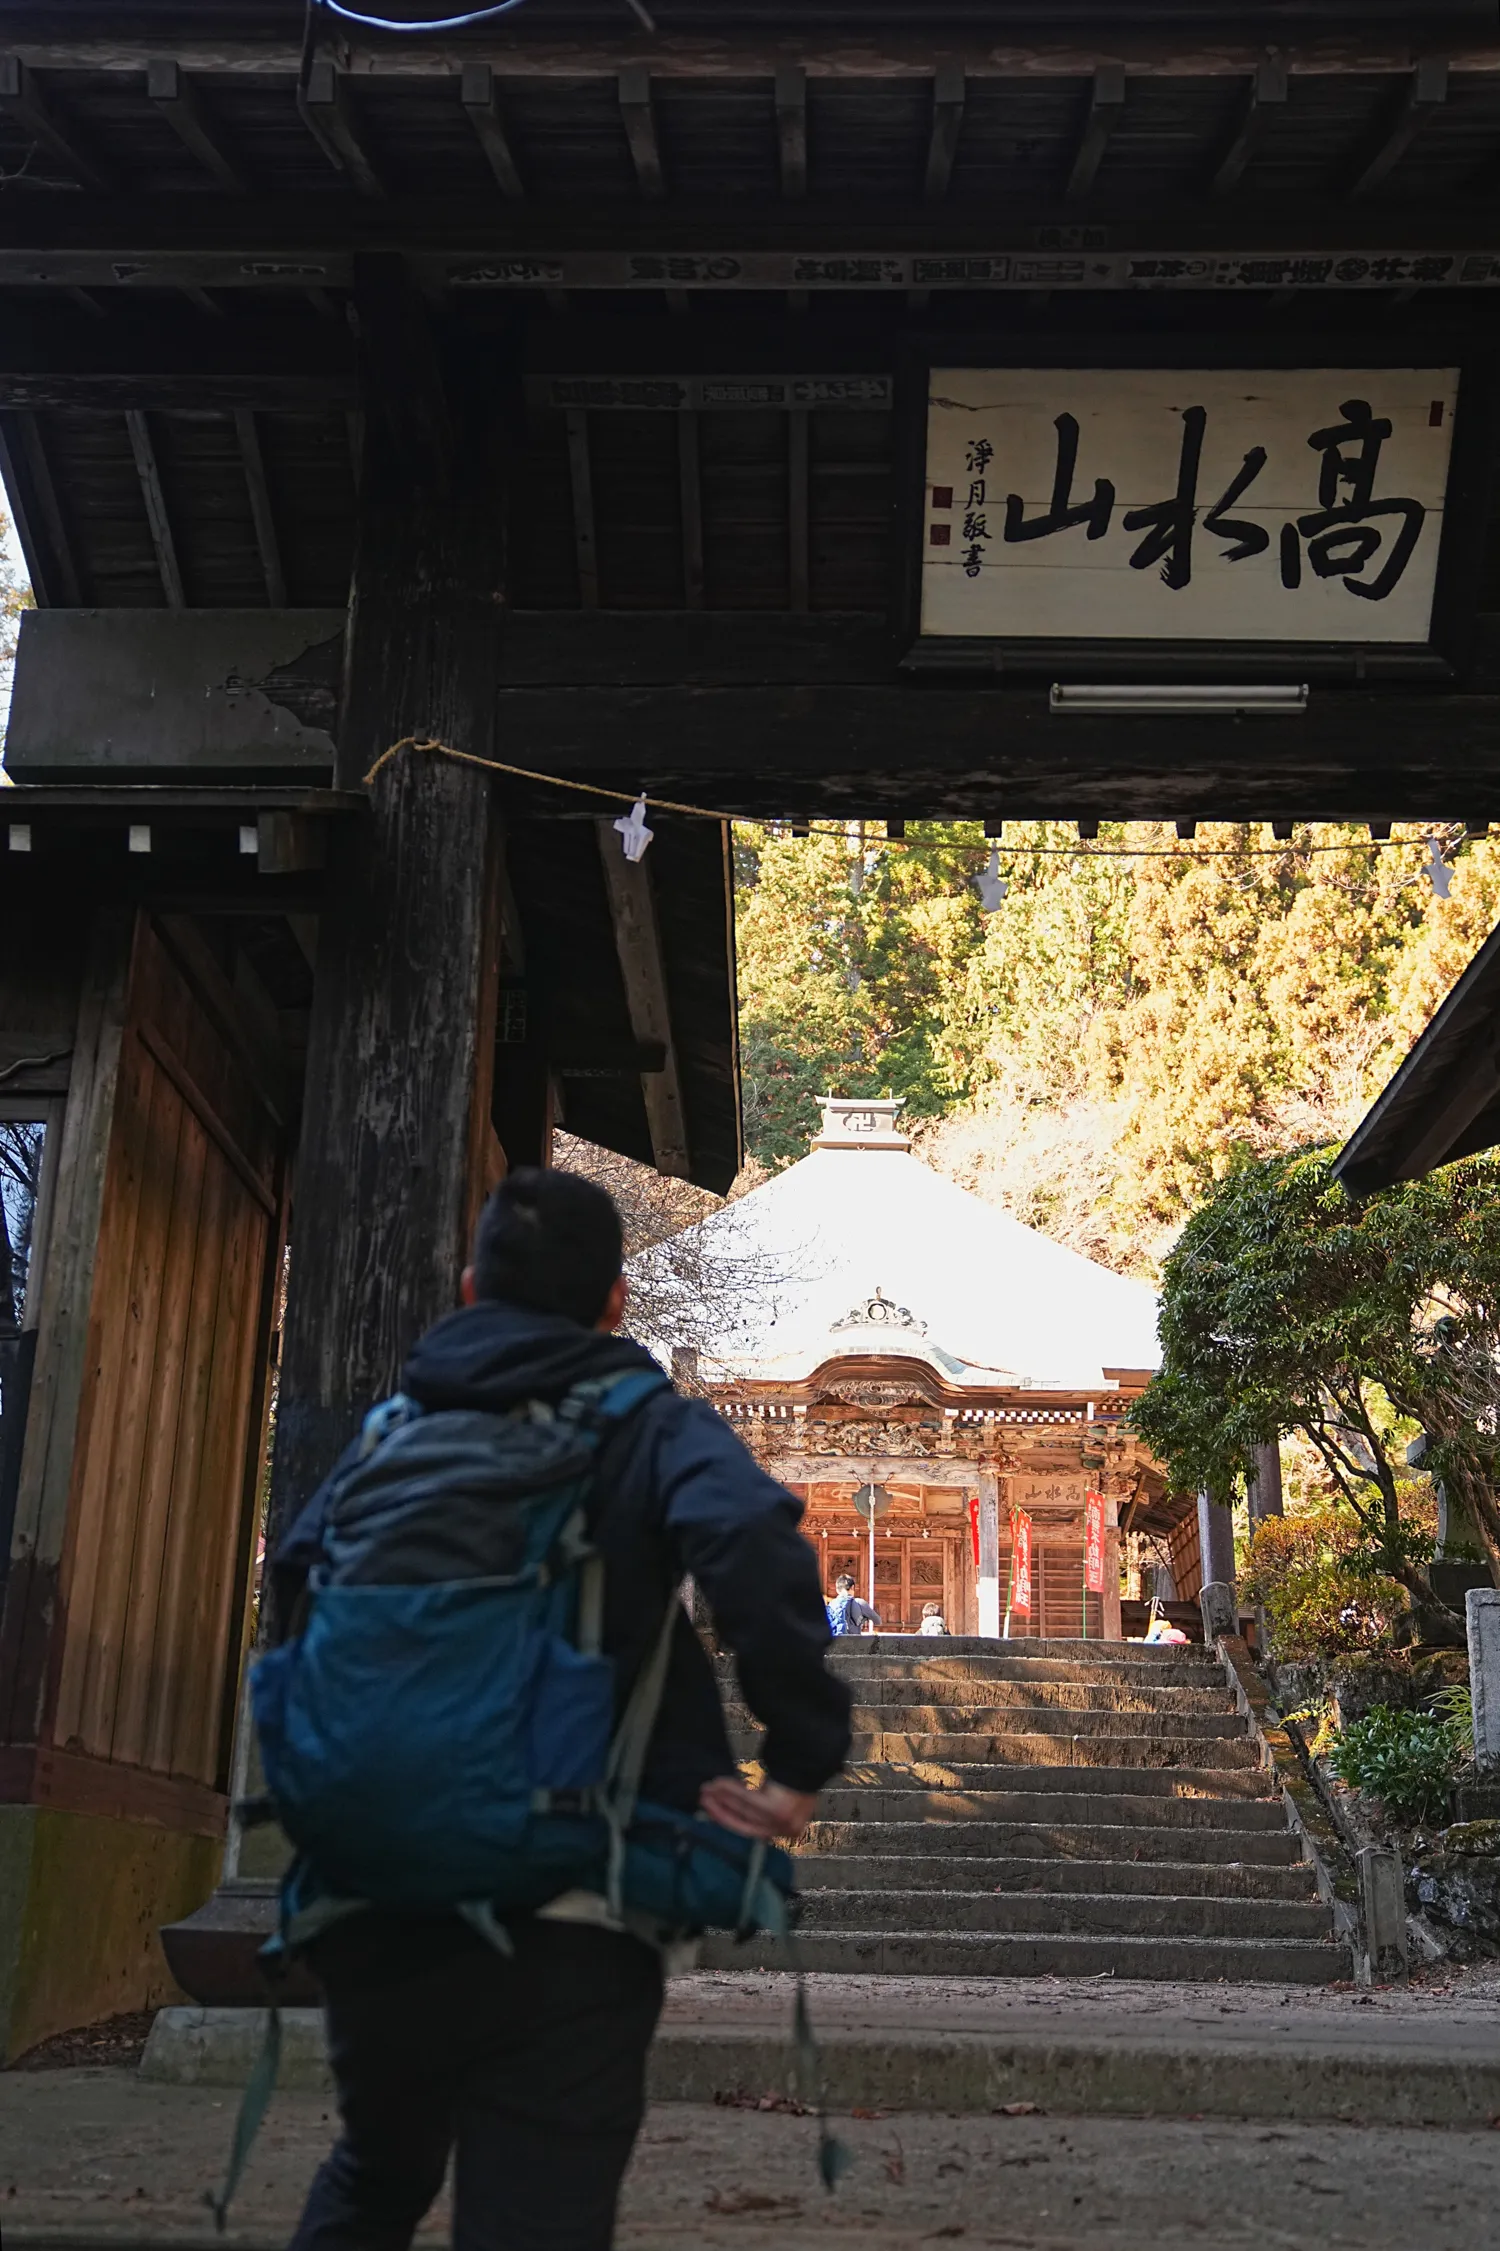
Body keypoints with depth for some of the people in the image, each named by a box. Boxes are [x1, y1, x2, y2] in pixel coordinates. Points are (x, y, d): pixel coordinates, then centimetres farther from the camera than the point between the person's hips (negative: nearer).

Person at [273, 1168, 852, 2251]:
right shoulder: (651, 1427, -3)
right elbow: (752, 1539, -23)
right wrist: (805, 1757, -15)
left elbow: (297, 1576, 17)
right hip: (560, 1928, -5)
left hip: (375, 1904, 5)